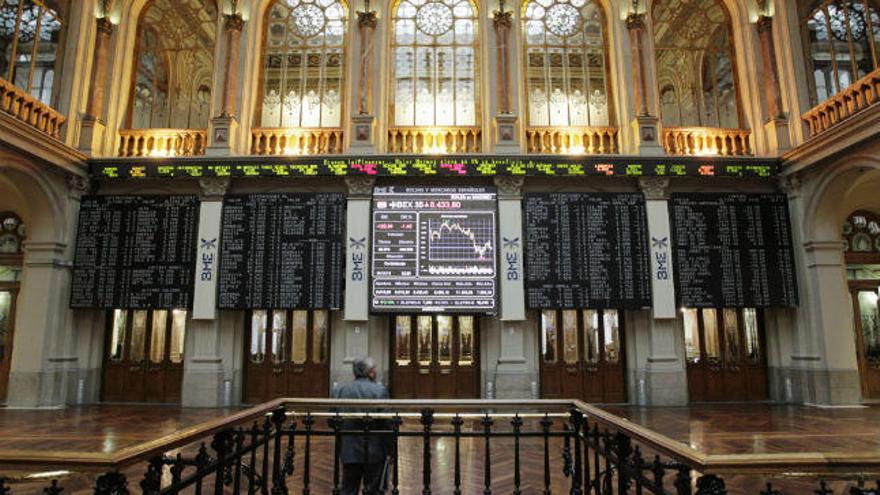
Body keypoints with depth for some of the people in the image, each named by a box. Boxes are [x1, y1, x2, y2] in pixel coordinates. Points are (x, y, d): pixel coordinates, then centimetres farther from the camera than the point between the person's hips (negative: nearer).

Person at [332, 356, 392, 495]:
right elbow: (386, 422, -14)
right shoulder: (379, 390, -12)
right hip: (374, 452, -3)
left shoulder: (339, 390, 0)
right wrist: (389, 450, -5)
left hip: (349, 451, 4)